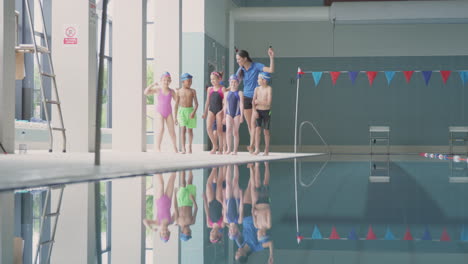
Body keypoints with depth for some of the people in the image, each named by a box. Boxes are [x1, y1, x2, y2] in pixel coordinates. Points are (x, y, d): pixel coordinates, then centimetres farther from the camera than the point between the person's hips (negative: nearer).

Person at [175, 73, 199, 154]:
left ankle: (190, 147, 23)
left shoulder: (193, 91, 3)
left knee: (190, 129, 8)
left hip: (190, 110, 1)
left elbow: (196, 103, -1)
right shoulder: (179, 91, 4)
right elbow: (176, 105, 9)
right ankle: (183, 149, -19)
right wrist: (175, 117, 7)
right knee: (183, 129, -15)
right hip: (182, 111, -1)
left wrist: (194, 112, -20)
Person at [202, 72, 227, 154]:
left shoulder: (222, 89, 0)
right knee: (208, 127, -14)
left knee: (219, 129, 0)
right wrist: (205, 112, 16)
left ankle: (220, 149, 8)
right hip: (211, 110, 4)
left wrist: (223, 110, -13)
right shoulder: (209, 89, 12)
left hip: (219, 110, -4)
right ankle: (215, 145, -1)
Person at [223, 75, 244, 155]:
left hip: (237, 114, -2)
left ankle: (235, 150, 7)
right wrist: (224, 116, 10)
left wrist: (242, 115, -10)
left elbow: (241, 104, -3)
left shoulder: (240, 93, 2)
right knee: (228, 130, -16)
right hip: (229, 114, 2)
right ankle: (229, 148, -16)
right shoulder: (227, 93, 10)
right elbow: (225, 105, 13)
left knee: (235, 132, 1)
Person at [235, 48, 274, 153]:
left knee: (253, 123, -13)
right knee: (249, 124, 7)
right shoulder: (241, 70, 6)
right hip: (246, 98, 5)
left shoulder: (256, 66, -9)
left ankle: (252, 145, -18)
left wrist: (272, 58, -28)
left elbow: (271, 70, -18)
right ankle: (254, 145, 18)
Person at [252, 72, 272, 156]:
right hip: (258, 111, 3)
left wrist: (258, 102, -11)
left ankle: (267, 150, 13)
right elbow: (254, 102, 1)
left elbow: (268, 102, -15)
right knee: (257, 129, -8)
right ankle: (257, 149, -10)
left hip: (266, 111, -3)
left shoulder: (269, 89, -9)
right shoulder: (257, 89, 4)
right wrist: (254, 111, -12)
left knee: (266, 131, 3)